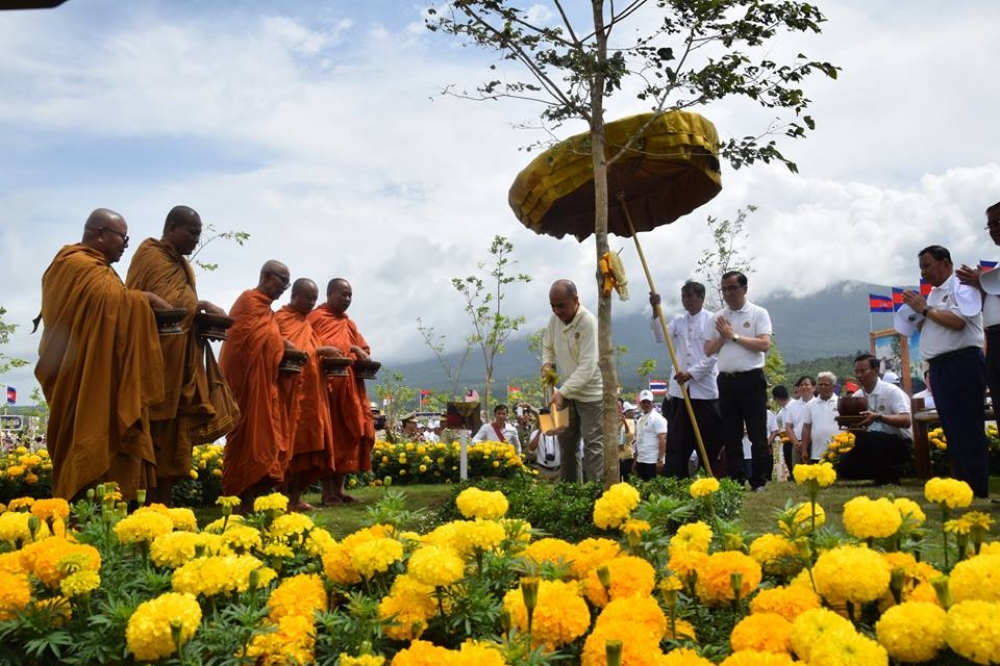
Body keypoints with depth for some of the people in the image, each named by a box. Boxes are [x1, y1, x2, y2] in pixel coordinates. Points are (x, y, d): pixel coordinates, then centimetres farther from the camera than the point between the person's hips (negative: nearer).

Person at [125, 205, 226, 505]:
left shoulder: (182, 265, 22)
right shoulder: (152, 257, -5)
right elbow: (164, 301, -19)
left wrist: (205, 322, 3)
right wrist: (202, 305, -10)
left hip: (180, 366, 9)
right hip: (157, 362, -9)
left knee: (173, 441, 5)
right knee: (154, 439, -9)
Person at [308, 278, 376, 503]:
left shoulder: (350, 325, 23)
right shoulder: (316, 317, -1)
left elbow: (364, 350, 24)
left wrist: (358, 352, -1)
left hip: (350, 389, 8)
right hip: (327, 386, -8)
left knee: (349, 436, 5)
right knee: (329, 436, -8)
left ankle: (339, 488, 10)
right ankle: (328, 491, -5)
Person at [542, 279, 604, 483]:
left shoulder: (588, 322, -23)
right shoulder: (555, 318, -1)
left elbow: (587, 367, -27)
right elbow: (548, 345, 19)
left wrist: (562, 392, -32)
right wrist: (547, 363, -1)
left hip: (591, 394, -7)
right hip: (566, 392, 7)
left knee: (593, 448, -7)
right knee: (566, 445, 14)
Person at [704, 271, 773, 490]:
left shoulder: (758, 314, 0)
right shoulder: (718, 318, 13)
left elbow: (764, 344, -13)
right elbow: (708, 350, 10)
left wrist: (734, 336, -10)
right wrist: (723, 337, -6)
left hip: (751, 379, -4)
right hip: (726, 380, 5)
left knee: (758, 435, -2)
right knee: (730, 436, 8)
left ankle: (759, 482, 4)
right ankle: (735, 482, 16)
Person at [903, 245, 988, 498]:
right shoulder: (934, 293, 20)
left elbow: (957, 321, -21)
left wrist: (925, 309, -11)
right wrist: (917, 313, 6)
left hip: (962, 364, -9)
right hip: (939, 367, 9)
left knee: (968, 430, -9)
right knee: (952, 431, 10)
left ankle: (979, 492, -6)